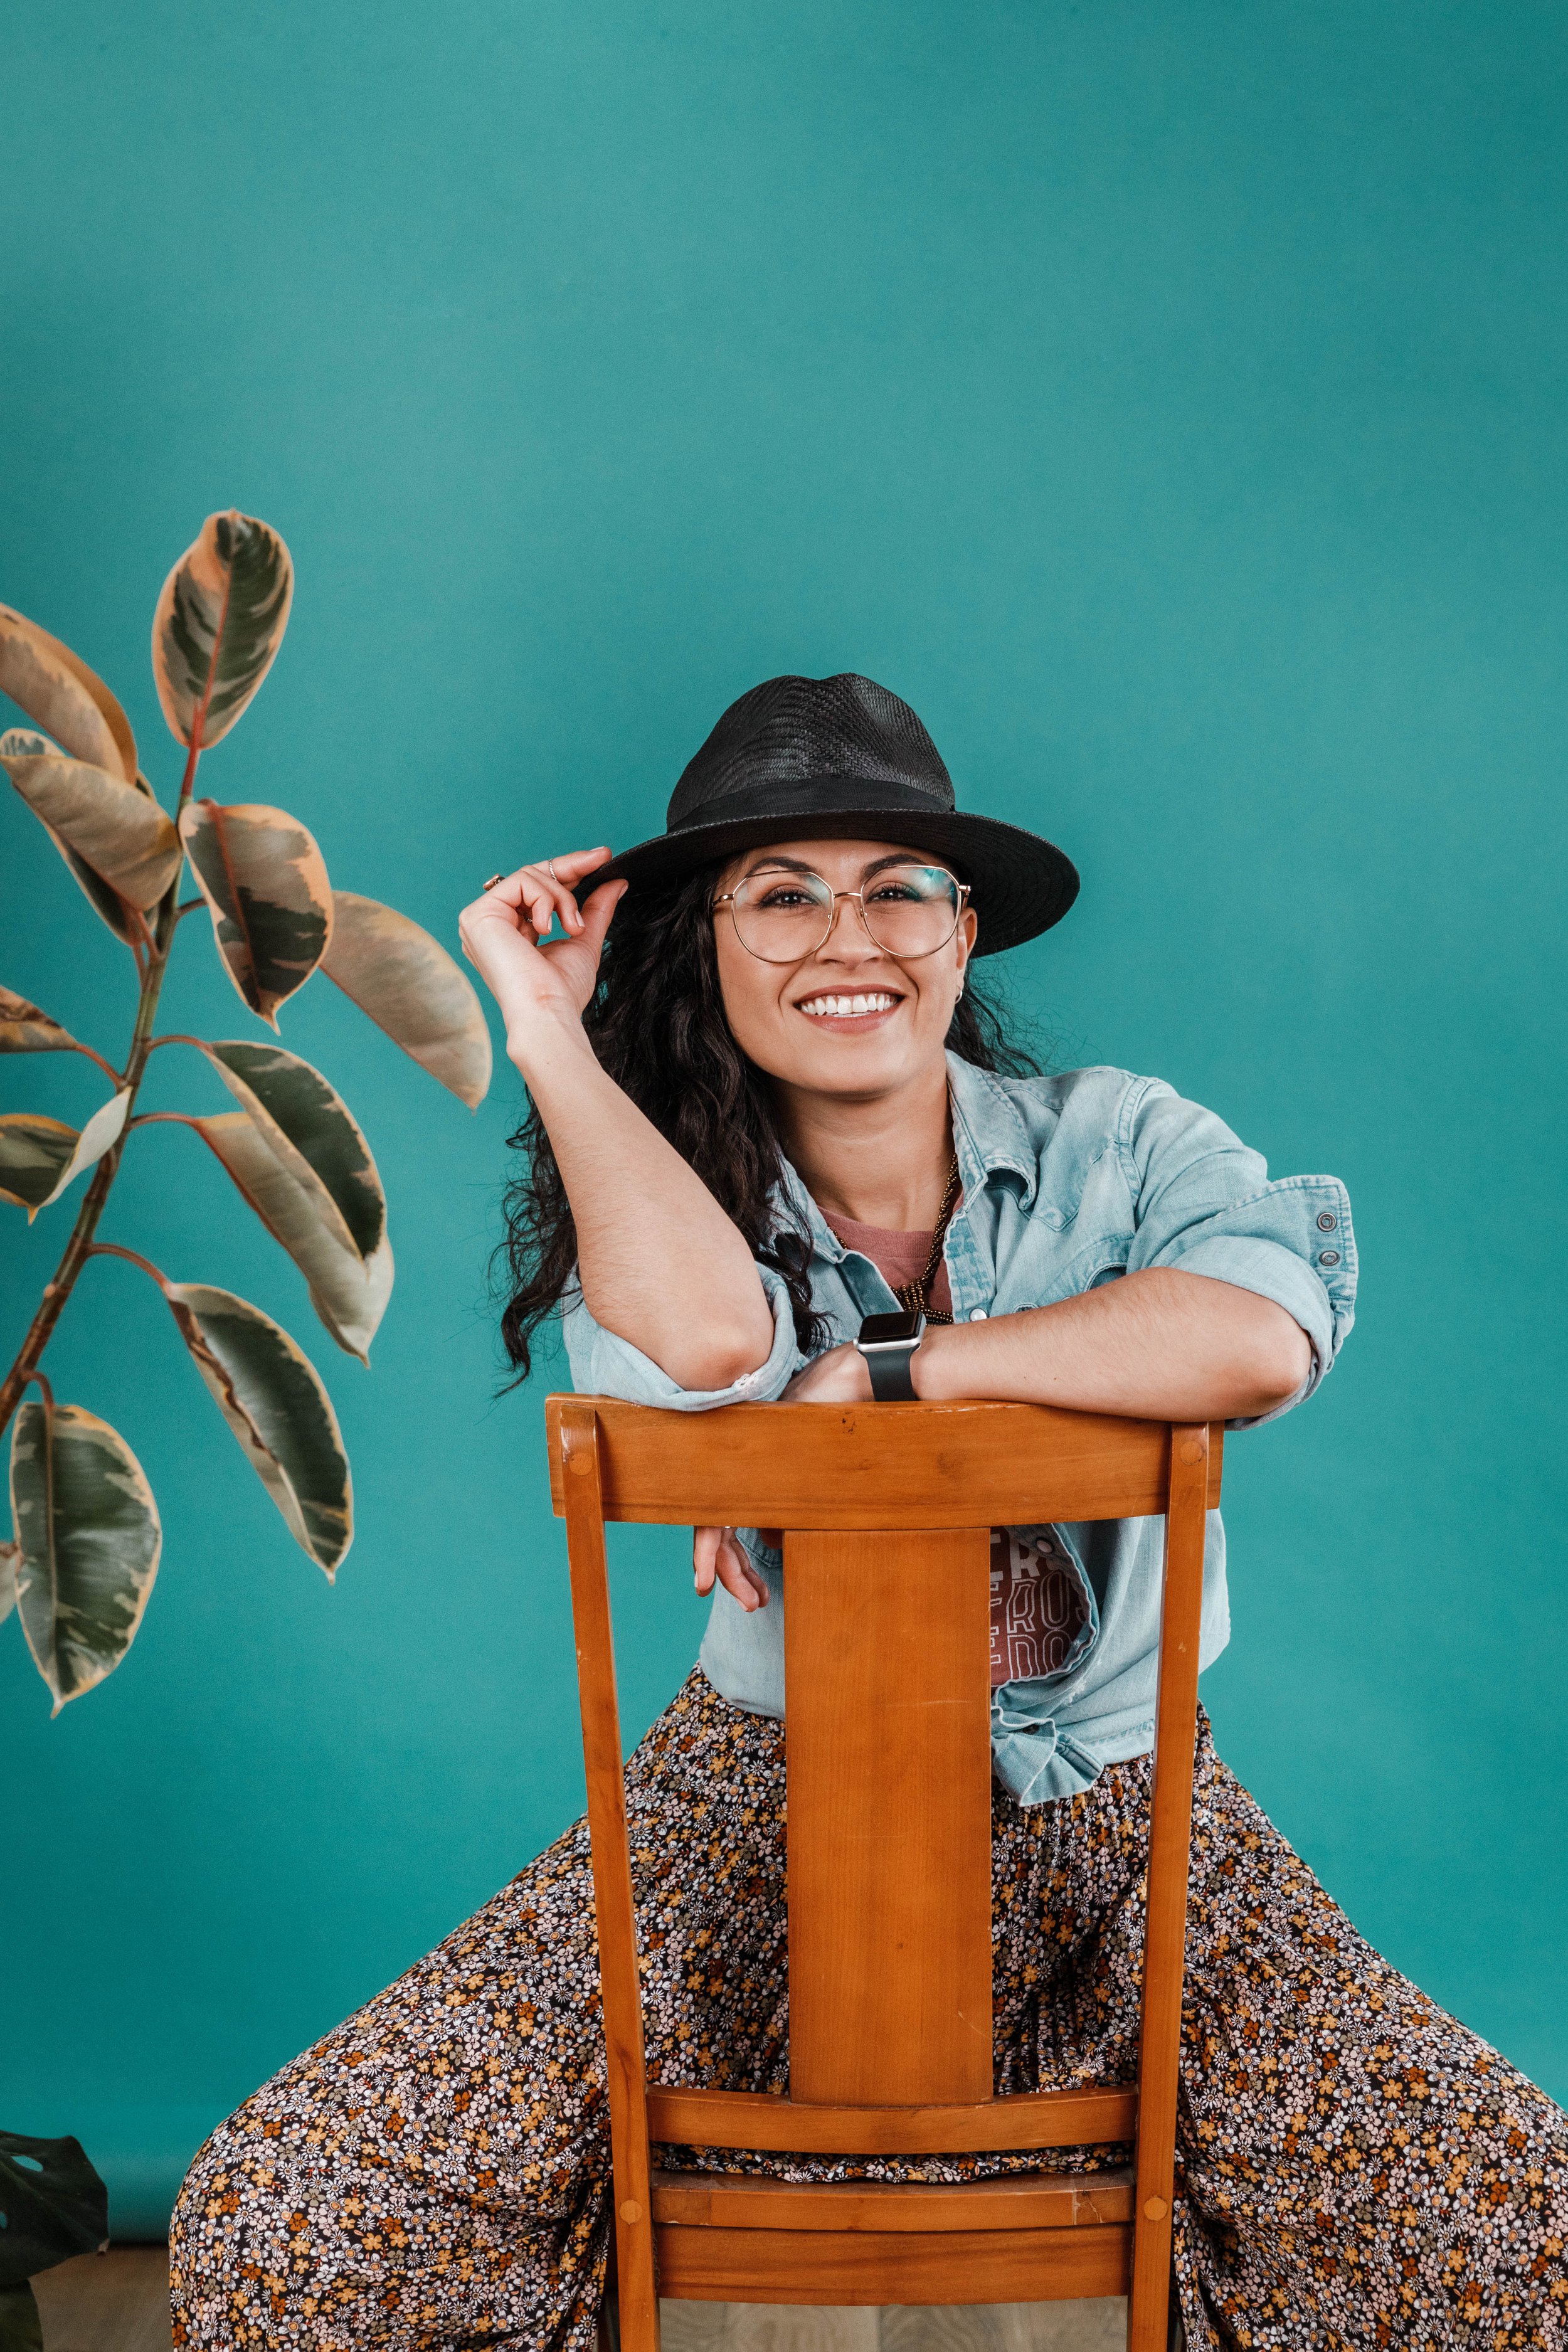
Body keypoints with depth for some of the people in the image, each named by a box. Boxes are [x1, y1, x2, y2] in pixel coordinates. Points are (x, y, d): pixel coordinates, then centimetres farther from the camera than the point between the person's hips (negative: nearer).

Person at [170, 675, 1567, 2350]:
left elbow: (1265, 1335, -27)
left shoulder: (1117, 1145, -4)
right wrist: (546, 1031, -16)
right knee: (284, 2216, -12)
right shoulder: (664, 1190, -1)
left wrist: (876, 1375, -23)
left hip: (1107, 1817, 0)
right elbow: (702, 1342, -27)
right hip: (757, 1808, 1)